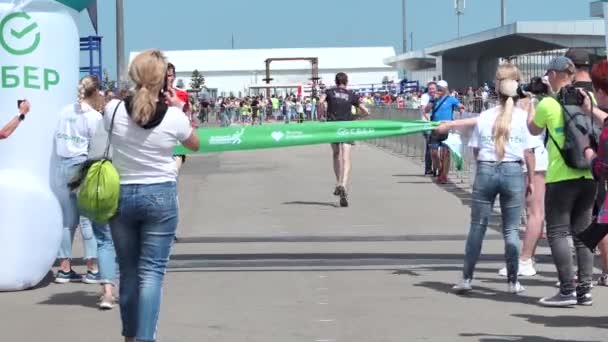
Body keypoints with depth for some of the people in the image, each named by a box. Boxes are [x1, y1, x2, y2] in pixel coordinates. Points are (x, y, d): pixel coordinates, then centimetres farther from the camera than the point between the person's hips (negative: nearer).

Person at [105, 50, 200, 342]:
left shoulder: (114, 110, -8)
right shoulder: (174, 117, -11)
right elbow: (194, 144, 9)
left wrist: (140, 97, 16)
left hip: (121, 194, 2)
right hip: (160, 196, -2)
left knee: (128, 270, 14)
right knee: (152, 271, -2)